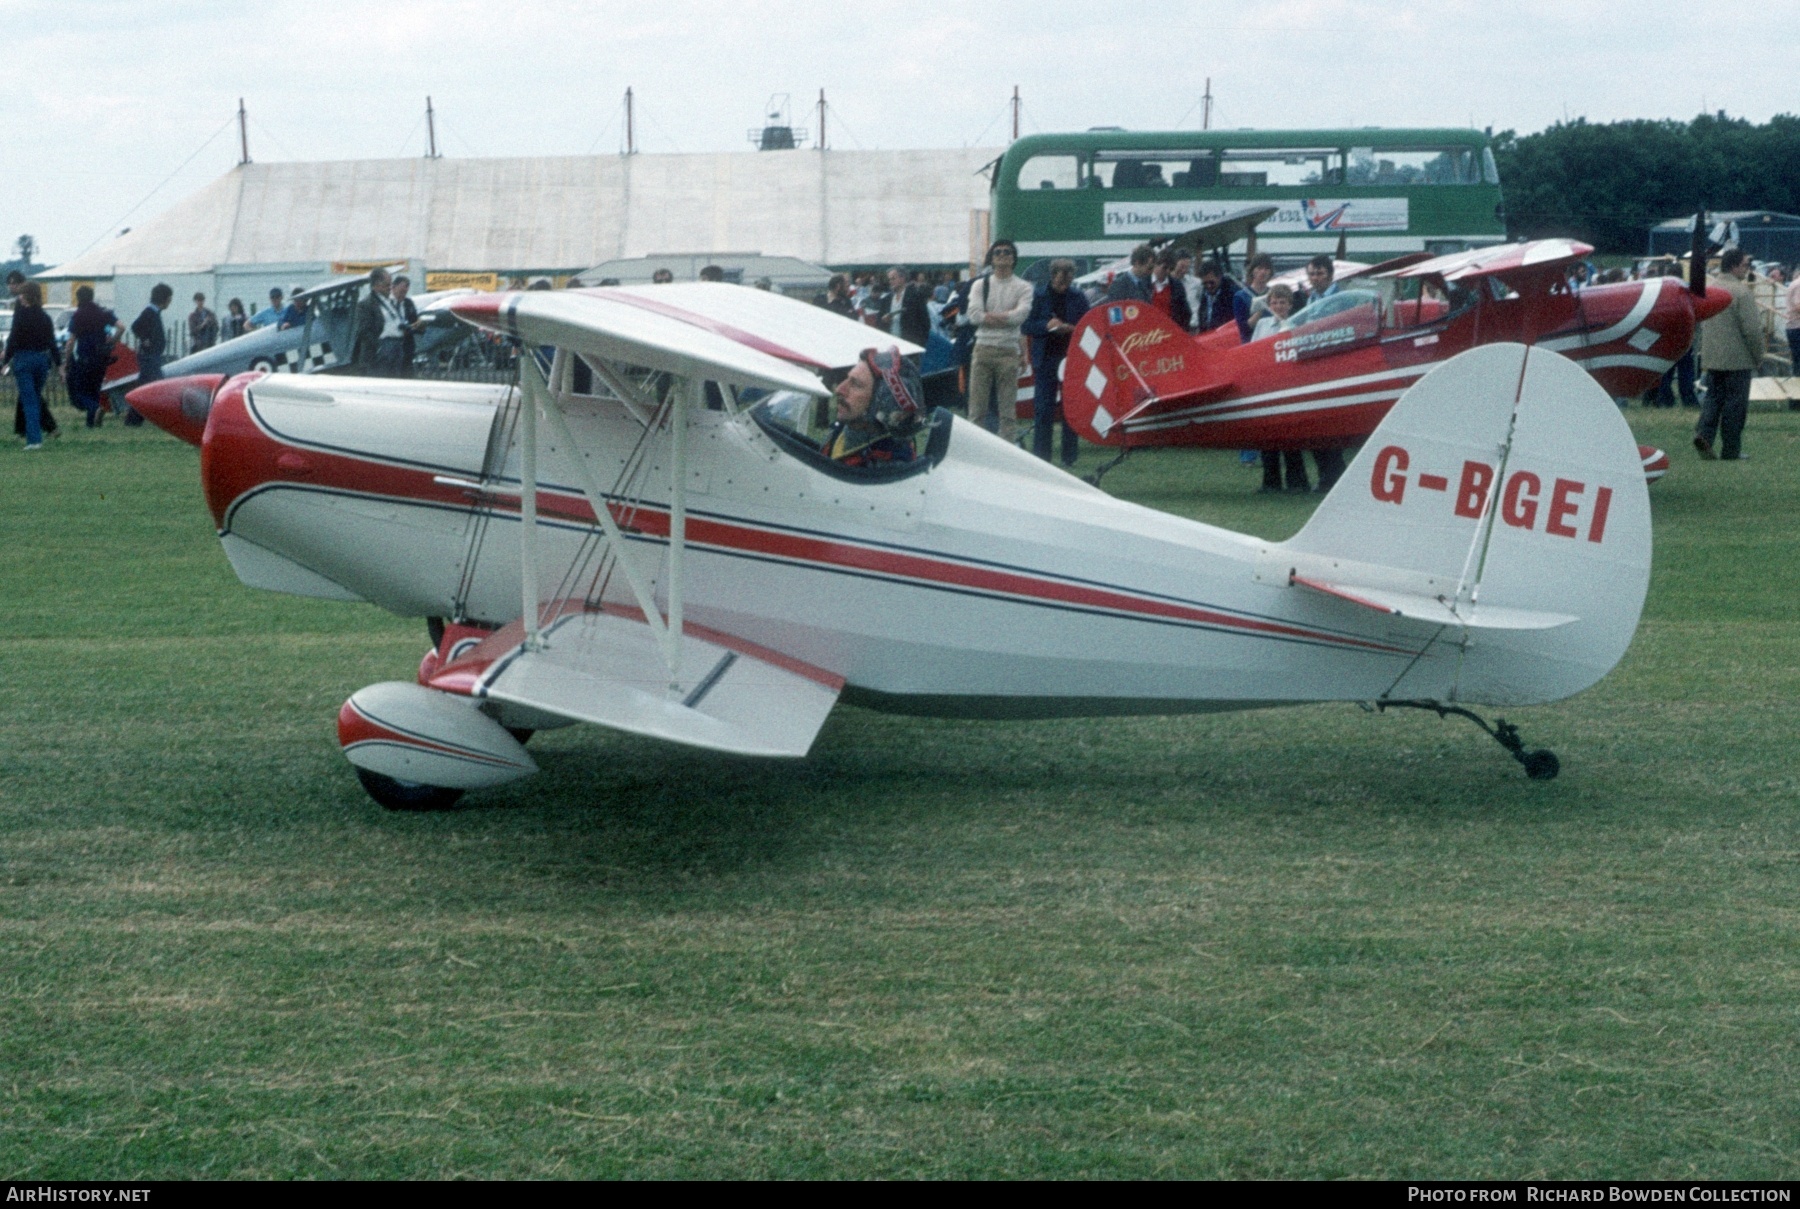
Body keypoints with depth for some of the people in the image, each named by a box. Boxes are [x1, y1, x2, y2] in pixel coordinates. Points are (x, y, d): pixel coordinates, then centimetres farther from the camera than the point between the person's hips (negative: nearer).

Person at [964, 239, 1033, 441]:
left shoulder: (1023, 287, 5)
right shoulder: (980, 285, 8)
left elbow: (1021, 314, -12)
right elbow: (974, 315, -7)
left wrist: (991, 316, -10)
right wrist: (1007, 317, -8)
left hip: (1008, 351, -1)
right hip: (983, 348, 1)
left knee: (1008, 408, 2)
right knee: (977, 407, 2)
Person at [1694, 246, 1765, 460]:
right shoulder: (1741, 292, -16)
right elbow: (1752, 329, -17)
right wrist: (1759, 357, -5)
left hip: (1712, 358, 6)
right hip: (1738, 359, -6)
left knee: (1713, 397, 14)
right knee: (1735, 403, 2)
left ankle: (1703, 433, -7)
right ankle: (1731, 450, 6)